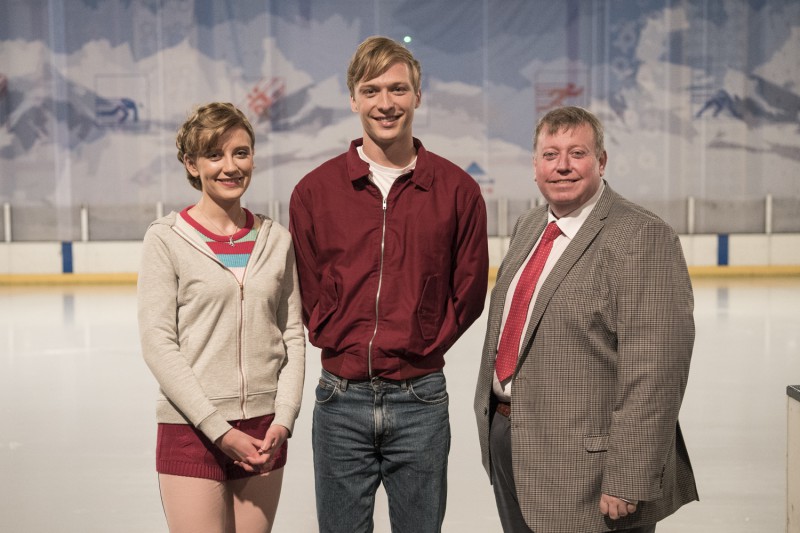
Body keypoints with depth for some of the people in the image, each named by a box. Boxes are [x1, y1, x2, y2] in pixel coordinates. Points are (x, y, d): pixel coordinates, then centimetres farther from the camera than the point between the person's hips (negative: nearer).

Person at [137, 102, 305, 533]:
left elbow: (293, 336, 7)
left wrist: (283, 420, -5)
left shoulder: (275, 239, 7)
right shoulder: (167, 238, -5)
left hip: (264, 429, 4)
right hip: (191, 430, -3)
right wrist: (219, 430, -13)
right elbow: (158, 344, -9)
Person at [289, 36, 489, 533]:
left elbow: (469, 290, 4)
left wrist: (424, 345, -1)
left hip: (420, 401, 0)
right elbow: (307, 291, 7)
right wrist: (337, 341, -2)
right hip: (341, 400, 1)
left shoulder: (457, 189, -1)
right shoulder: (315, 190, 1)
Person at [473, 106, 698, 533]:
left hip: (584, 462, -7)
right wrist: (493, 421, 15)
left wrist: (627, 482, -22)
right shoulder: (528, 227, 11)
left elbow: (653, 372, -21)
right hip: (507, 444, 7)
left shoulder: (643, 238, -15)